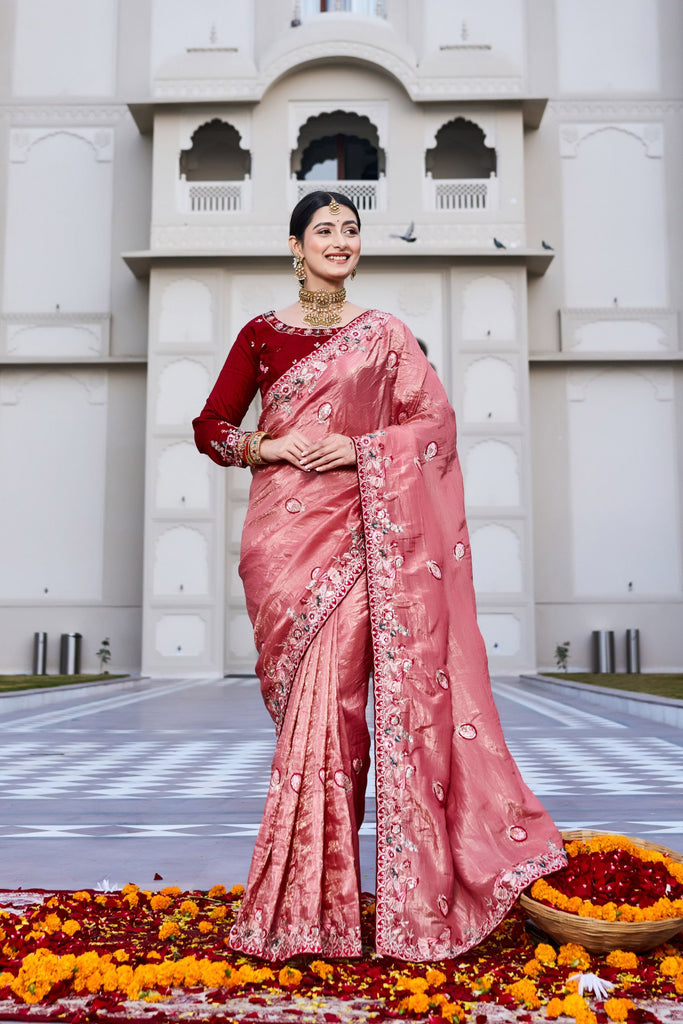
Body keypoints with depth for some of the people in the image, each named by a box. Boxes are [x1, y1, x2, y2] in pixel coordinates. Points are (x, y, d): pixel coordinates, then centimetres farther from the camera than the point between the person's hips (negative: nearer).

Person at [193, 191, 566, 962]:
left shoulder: (385, 335, 10)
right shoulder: (262, 333, 12)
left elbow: (436, 421, 5)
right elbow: (210, 428, 11)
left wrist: (361, 448, -9)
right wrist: (267, 446, -7)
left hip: (357, 528, -1)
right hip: (284, 528, 1)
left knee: (333, 695, -11)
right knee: (308, 702, 2)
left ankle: (318, 898, 4)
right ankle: (303, 904, 16)